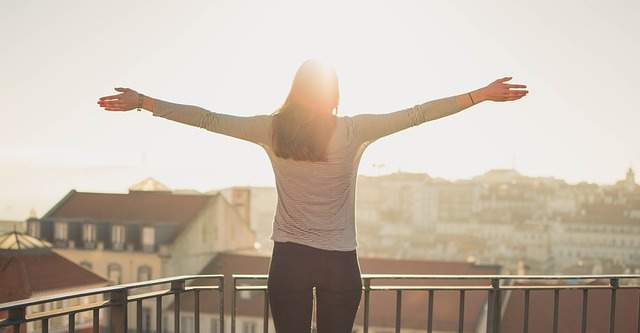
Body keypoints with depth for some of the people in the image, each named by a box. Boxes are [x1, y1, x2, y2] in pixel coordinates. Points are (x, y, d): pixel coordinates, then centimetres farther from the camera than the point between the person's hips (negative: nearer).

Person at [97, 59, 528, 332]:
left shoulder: (273, 129, -3)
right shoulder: (355, 130, -6)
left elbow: (208, 119, 0)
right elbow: (417, 113, -4)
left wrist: (141, 101, 8)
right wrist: (482, 94, 3)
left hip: (289, 259, 1)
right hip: (341, 262, -1)